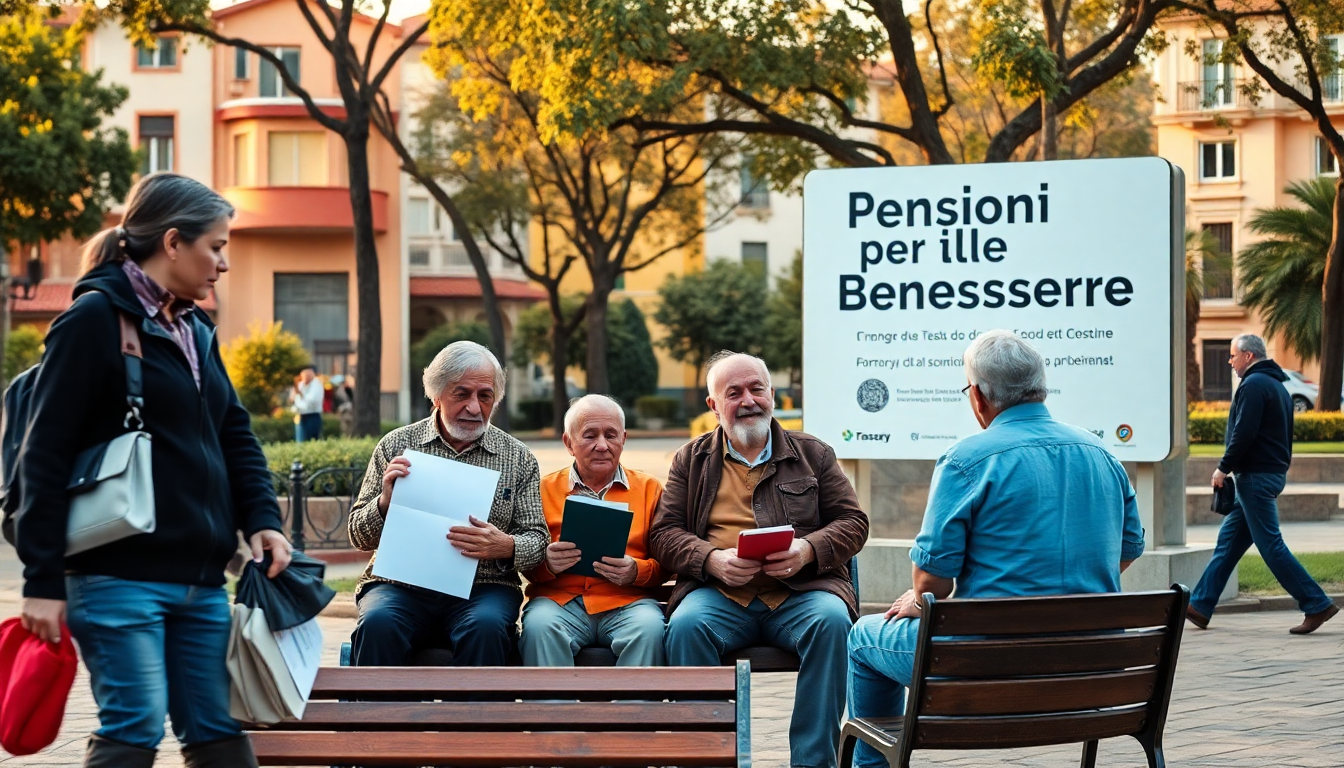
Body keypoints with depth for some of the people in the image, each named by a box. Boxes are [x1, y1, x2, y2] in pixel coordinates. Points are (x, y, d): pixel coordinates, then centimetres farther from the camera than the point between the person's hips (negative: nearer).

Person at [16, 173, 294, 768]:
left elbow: (234, 435, 20)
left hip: (200, 579, 8)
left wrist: (262, 518, 2)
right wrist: (42, 580, -14)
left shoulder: (195, 331, 17)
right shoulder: (96, 319, -7)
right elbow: (45, 456, -11)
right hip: (119, 575, -7)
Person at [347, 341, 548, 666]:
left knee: (485, 627, -34)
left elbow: (538, 539, 10)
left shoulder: (519, 459, 11)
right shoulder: (396, 445, 10)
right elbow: (359, 537, 11)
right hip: (400, 585, 0)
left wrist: (506, 547, -14)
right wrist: (385, 501, -11)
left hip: (482, 588, 0)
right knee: (378, 623, -33)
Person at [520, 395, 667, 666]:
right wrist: (547, 565, -10)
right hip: (559, 600, 0)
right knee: (540, 626, -33)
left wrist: (636, 571, -10)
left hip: (626, 602, 0)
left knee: (649, 628, -32)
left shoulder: (649, 489, 16)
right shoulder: (545, 489, 15)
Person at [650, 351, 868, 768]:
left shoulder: (813, 453, 18)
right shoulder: (691, 460, 18)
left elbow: (853, 523, 12)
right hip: (718, 593, 0)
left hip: (801, 590, 0)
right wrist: (712, 559, -11)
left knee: (831, 620, -33)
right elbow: (664, 533, 10)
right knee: (686, 625, -33)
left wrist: (808, 549, -9)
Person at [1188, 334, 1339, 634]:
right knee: (1228, 540, 11)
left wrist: (1224, 468, -12)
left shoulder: (1254, 384, -13)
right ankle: (1200, 606, 13)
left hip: (1255, 475, -10)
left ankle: (1317, 605, -7)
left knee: (1271, 545, -8)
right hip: (1272, 472, 10)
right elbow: (1282, 435, 21)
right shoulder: (1276, 384, 19)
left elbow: (1243, 434, -22)